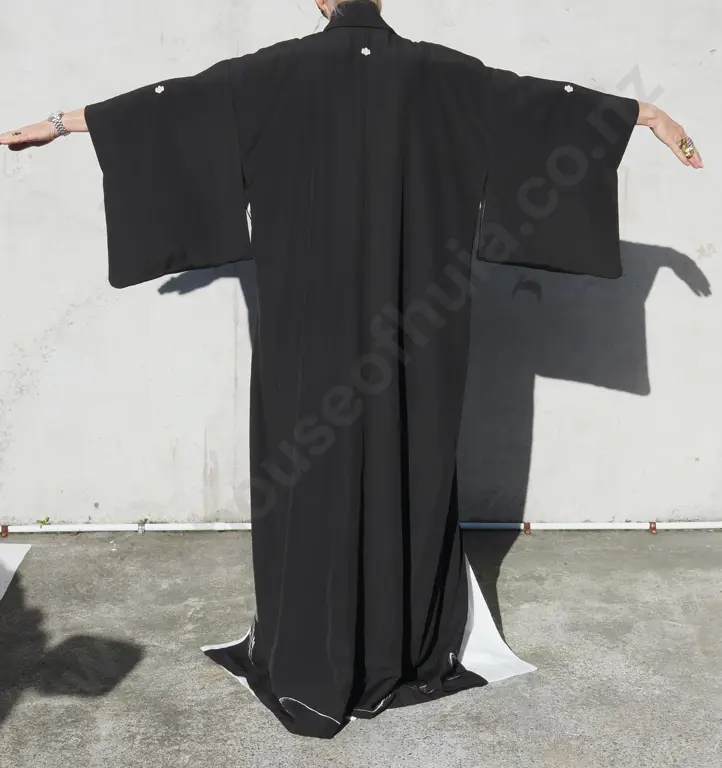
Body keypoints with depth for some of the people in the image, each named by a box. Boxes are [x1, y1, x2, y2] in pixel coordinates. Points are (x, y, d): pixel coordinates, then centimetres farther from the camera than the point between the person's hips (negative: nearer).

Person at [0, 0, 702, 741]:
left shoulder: (279, 71, 0)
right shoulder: (438, 73, 3)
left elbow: (175, 100, 5)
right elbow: (539, 99, 9)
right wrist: (650, 113, 19)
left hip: (311, 321, -1)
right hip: (411, 322, 2)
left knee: (312, 467, 7)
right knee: (407, 466, 11)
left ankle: (310, 664, 17)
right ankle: (409, 651, 24)